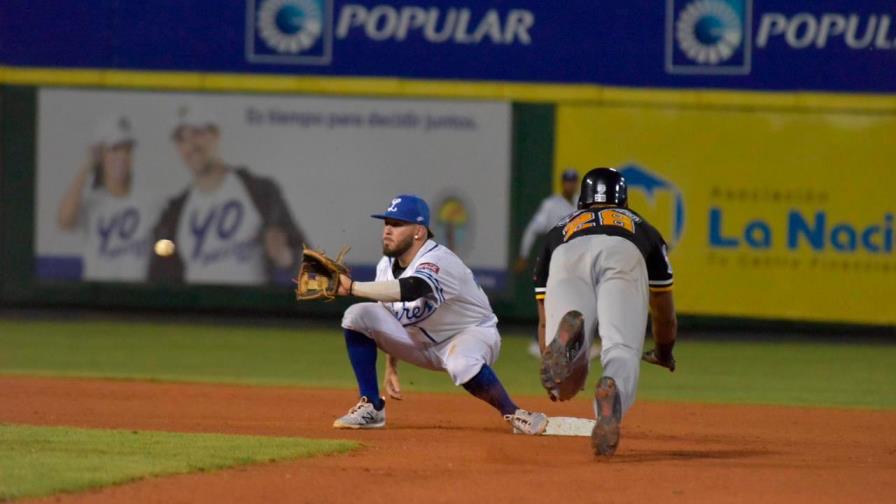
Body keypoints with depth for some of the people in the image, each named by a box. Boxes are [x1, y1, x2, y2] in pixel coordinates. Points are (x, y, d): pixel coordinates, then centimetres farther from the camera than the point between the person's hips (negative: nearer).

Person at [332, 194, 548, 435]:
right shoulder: (387, 265, -4)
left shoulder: (438, 261, -30)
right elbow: (389, 320, 9)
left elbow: (410, 290, -51)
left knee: (461, 362, -44)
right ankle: (371, 407, -8)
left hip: (472, 333, -8)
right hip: (421, 341, 8)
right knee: (358, 316, -12)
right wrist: (391, 366, 3)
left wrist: (351, 287, -54)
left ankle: (514, 414, -23)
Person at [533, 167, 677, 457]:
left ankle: (568, 333, -51)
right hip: (624, 257, 0)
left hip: (568, 259, 0)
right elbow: (664, 312, 53)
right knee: (622, 347, -17)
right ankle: (612, 394, -54)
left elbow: (544, 319, 44)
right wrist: (664, 354, 71)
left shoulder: (558, 230, 45)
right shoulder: (642, 228, 45)